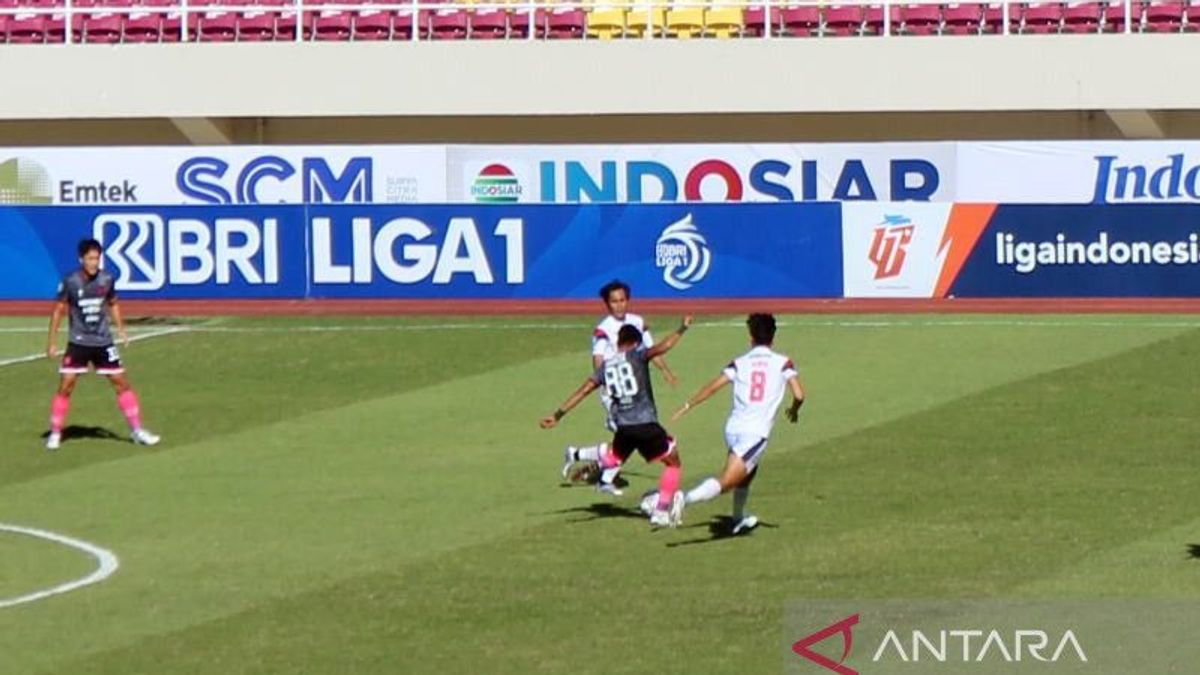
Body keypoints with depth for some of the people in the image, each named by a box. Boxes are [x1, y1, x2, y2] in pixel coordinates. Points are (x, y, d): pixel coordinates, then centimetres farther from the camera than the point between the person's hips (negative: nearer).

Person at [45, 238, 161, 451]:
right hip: (78, 343, -2)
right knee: (65, 387, -6)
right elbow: (58, 310, -2)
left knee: (122, 384, 2)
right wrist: (52, 342, -4)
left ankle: (138, 431, 10)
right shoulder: (70, 282, -11)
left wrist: (120, 328, 3)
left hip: (103, 343, 2)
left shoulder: (106, 280, -3)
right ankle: (55, 434, 6)